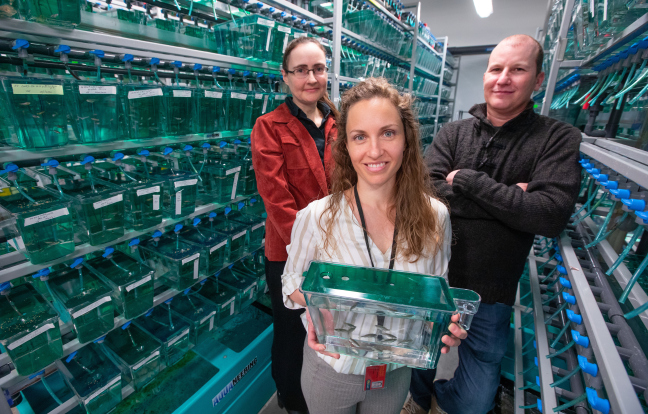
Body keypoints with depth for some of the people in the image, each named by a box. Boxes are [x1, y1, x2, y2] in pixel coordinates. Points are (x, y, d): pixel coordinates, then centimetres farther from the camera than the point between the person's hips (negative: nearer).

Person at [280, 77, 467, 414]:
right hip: (331, 369, -1)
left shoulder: (435, 216, -15)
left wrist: (449, 324, -21)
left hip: (396, 371, 2)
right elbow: (293, 283, -8)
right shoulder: (316, 218, -23)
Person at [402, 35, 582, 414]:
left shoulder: (558, 139, -5)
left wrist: (466, 180, -19)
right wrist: (509, 197, -19)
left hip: (489, 298, -1)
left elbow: (552, 215, -20)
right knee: (422, 368, 25)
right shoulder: (453, 133, -2)